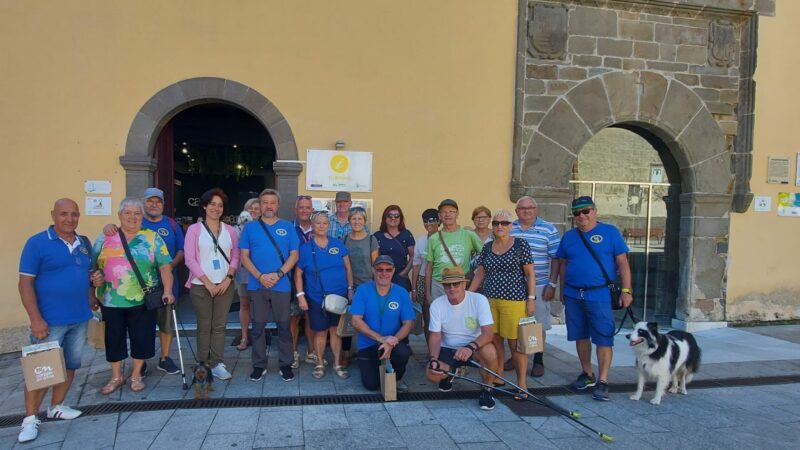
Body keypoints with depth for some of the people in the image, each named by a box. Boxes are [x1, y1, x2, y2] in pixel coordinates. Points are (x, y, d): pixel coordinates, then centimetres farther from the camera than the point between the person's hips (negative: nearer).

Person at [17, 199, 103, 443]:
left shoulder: (84, 243, 8)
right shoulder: (37, 242, -10)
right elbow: (25, 283, -12)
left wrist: (96, 277, -4)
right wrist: (36, 319, -18)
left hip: (80, 318, 6)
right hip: (49, 321, -6)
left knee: (71, 365, 15)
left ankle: (56, 407, 32)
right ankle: (30, 419, 14)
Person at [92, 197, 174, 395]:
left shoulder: (152, 238, 1)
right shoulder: (106, 237, 6)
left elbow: (165, 267, -3)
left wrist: (168, 291, -14)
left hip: (143, 300, -1)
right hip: (111, 300, 2)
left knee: (141, 337, 6)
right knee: (114, 338, 11)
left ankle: (136, 375, 25)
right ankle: (116, 376, 29)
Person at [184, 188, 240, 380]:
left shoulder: (230, 230, 8)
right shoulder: (194, 229, -1)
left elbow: (235, 256, 8)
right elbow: (190, 259, -6)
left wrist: (228, 278, -7)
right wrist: (207, 282, -11)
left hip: (225, 285, 2)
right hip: (201, 286, -2)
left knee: (219, 325, 4)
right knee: (204, 326, 4)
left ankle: (217, 363, 9)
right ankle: (203, 364, 14)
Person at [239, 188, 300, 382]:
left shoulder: (288, 227, 5)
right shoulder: (250, 227, 6)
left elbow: (294, 255, 1)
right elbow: (244, 256, 1)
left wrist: (278, 274, -13)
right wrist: (260, 276, -12)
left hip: (281, 285, 0)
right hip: (256, 285, 1)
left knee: (284, 326, 4)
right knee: (257, 326, 7)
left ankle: (285, 364, 15)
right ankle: (259, 365, 18)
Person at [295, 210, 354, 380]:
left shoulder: (338, 244, 2)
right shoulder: (305, 248, -2)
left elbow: (348, 268, 7)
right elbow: (298, 273, 0)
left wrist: (350, 288, 2)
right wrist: (300, 295, -6)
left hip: (339, 296, 1)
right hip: (316, 298, -1)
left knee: (335, 330, 9)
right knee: (320, 332, 7)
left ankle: (337, 364, 20)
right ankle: (320, 364, 22)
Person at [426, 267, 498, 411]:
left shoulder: (479, 300, -17)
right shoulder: (437, 305, -9)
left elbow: (488, 333, -25)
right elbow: (435, 336, -6)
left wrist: (470, 347, -44)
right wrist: (434, 359, -25)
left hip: (474, 348, -2)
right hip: (448, 349, 2)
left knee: (489, 351, -36)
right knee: (432, 374, -25)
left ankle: (487, 389, -6)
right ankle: (448, 374, 16)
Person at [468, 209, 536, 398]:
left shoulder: (521, 245, -3)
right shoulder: (487, 247, 10)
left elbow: (530, 274, -3)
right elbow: (479, 274, 15)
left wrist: (531, 299, -9)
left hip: (514, 302, -4)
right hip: (490, 301, 5)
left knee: (515, 343, -4)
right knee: (494, 341, 8)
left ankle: (522, 384, 6)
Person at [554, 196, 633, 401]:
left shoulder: (610, 232, -1)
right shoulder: (569, 236, 11)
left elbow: (622, 262, -2)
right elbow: (563, 265, 16)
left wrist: (626, 290, -8)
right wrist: (564, 291, 14)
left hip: (600, 295, -4)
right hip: (573, 295, 4)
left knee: (603, 338, -3)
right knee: (580, 336, 12)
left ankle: (602, 382, 5)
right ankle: (587, 374, 27)